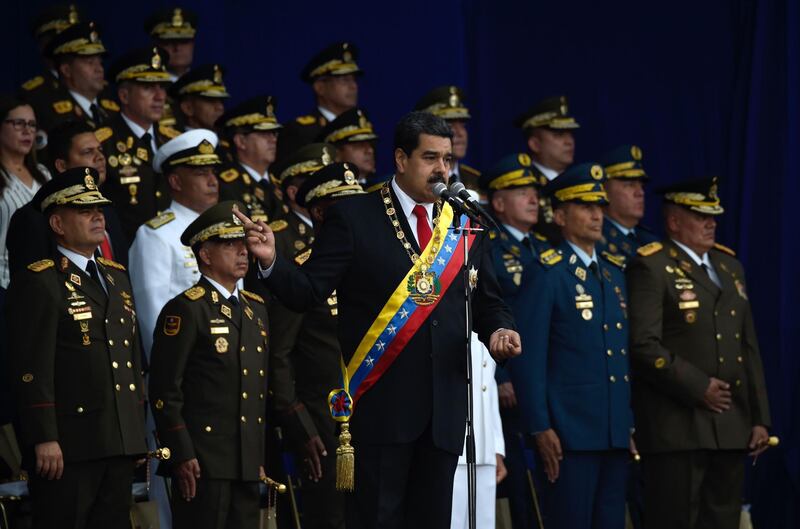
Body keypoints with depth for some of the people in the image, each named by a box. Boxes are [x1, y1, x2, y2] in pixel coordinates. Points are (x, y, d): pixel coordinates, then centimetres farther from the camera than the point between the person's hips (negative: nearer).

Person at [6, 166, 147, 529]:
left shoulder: (117, 277, 18)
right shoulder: (39, 282, -7)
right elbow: (33, 367, -13)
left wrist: (138, 429, 17)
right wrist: (44, 439, -19)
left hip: (121, 441, 8)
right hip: (68, 444, -8)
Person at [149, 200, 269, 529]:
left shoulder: (256, 309, 17)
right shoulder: (185, 310, -6)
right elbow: (165, 390, -11)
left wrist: (263, 456, 17)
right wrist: (182, 455, -15)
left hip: (248, 463, 7)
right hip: (202, 463, -7)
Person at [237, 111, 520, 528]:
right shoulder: (353, 219, -1)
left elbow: (488, 303, 17)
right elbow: (307, 292, -6)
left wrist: (498, 330, -5)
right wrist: (271, 262, -24)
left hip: (444, 411, 4)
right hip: (380, 404, -4)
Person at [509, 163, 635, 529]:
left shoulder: (615, 274, 16)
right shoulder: (547, 274, -6)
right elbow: (528, 357, -10)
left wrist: (632, 421, 14)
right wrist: (540, 428, -15)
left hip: (616, 431, 7)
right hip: (570, 431, -7)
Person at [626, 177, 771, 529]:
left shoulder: (729, 265, 18)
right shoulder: (651, 267, -5)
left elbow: (749, 348, 18)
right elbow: (645, 346, -16)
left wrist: (760, 419, 13)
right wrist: (698, 387, -16)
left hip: (731, 428, 7)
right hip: (677, 427, -7)